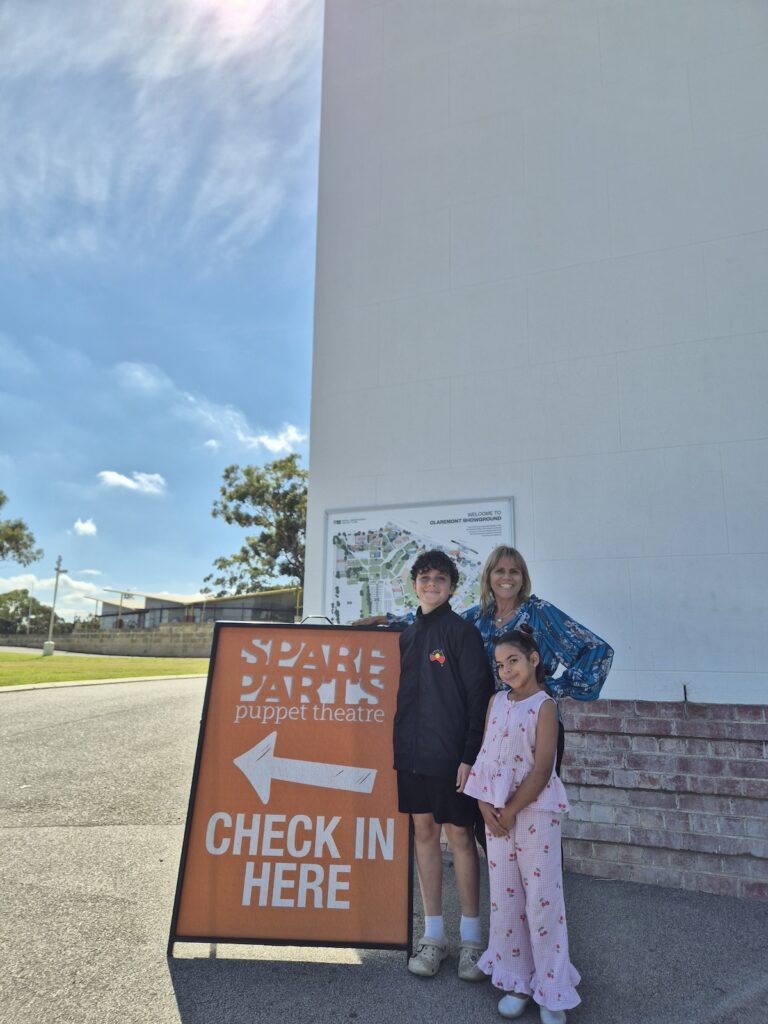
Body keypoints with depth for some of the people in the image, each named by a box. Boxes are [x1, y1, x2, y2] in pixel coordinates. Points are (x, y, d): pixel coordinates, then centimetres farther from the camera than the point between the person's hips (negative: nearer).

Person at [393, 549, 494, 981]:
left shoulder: (462, 631, -6)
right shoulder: (407, 635, 11)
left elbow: (480, 695, -10)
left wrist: (470, 755, -14)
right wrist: (396, 747, 10)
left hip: (451, 755, -5)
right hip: (412, 754, 5)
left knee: (460, 836, 4)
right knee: (425, 834, 11)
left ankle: (471, 938, 20)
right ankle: (434, 935, 24)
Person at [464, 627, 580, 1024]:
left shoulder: (544, 705, -10)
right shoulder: (496, 702, 7)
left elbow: (542, 770, -14)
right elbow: (484, 759, 6)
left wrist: (511, 811, -12)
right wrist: (486, 806, -4)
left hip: (535, 812, -5)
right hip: (497, 813, 5)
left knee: (541, 900, 2)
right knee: (504, 898, 12)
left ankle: (551, 992, 19)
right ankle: (517, 981, 29)